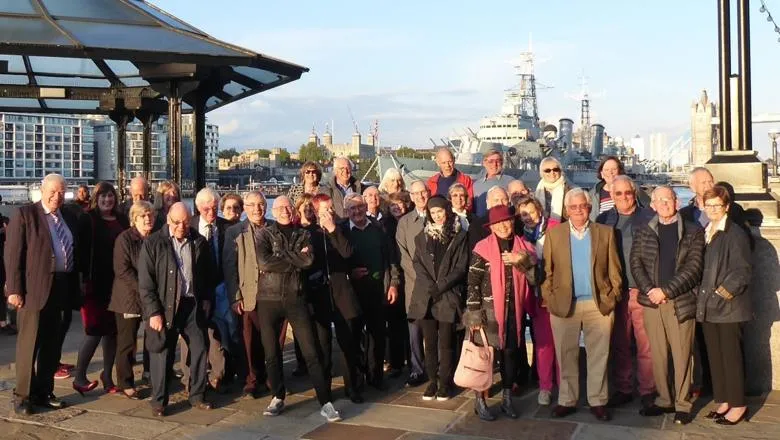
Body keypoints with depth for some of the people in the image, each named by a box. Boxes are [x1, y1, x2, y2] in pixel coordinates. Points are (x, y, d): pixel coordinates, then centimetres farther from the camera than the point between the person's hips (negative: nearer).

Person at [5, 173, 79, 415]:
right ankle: (22, 395, 13)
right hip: (35, 288, -5)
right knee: (29, 343, 2)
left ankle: (44, 391, 24)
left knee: (53, 345, 12)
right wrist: (14, 289, -14)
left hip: (64, 288, 5)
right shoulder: (24, 214, -3)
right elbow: (12, 254, -8)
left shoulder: (70, 218, 12)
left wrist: (75, 289, 9)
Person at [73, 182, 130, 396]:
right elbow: (81, 250, -8)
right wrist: (82, 279, -15)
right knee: (95, 331, -4)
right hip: (95, 284, -5)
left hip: (117, 283, 5)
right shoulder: (87, 220, -3)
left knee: (112, 331, 8)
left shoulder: (122, 220, 10)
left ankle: (107, 376, 19)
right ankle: (79, 377, 9)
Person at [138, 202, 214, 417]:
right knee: (162, 353, 3)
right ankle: (159, 401, 17)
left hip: (194, 305, 3)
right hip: (165, 306, -3)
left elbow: (209, 274, 13)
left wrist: (207, 299, 5)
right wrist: (153, 312, -12)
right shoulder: (153, 243, -6)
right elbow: (145, 282, -8)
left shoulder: (200, 242, 3)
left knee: (200, 349, 7)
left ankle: (197, 396, 23)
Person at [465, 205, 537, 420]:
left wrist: (523, 261, -16)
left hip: (514, 310, 4)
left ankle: (507, 398, 25)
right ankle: (480, 400, 13)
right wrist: (474, 312, -12)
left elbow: (536, 278, 0)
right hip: (489, 310, -4)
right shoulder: (482, 248, -6)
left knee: (510, 353, 12)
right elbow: (473, 283, -8)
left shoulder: (524, 247, 5)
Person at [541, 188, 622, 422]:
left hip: (599, 304, 0)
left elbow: (614, 270, 6)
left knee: (598, 356, 6)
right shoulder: (554, 234, 5)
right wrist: (548, 298, -4)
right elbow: (547, 270, 3)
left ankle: (598, 401, 16)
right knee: (566, 356, 7)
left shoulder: (605, 232, 6)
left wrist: (612, 297, -2)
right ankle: (567, 400, 17)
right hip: (563, 304, 0)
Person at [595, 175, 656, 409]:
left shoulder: (649, 217, 3)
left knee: (646, 345, 0)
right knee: (619, 344, 8)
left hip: (643, 291, -2)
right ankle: (622, 389, 19)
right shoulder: (603, 220, 9)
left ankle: (648, 390, 11)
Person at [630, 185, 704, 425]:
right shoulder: (643, 232, 11)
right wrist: (649, 291, -9)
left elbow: (693, 268, -6)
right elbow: (636, 264, 5)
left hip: (680, 302, -3)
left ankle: (683, 404, 10)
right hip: (651, 302, 3)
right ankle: (663, 400, 19)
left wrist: (666, 291, -13)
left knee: (682, 354, 1)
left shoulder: (693, 232, 2)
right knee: (657, 355, 8)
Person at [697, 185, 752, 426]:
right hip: (708, 306, 7)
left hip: (729, 306, -7)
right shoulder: (705, 233, 12)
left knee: (731, 356, 0)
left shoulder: (736, 234, -9)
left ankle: (738, 405, 12)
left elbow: (742, 272, -13)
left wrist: (722, 293, -15)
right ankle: (723, 401, 22)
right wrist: (702, 297, 6)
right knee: (715, 356, 11)